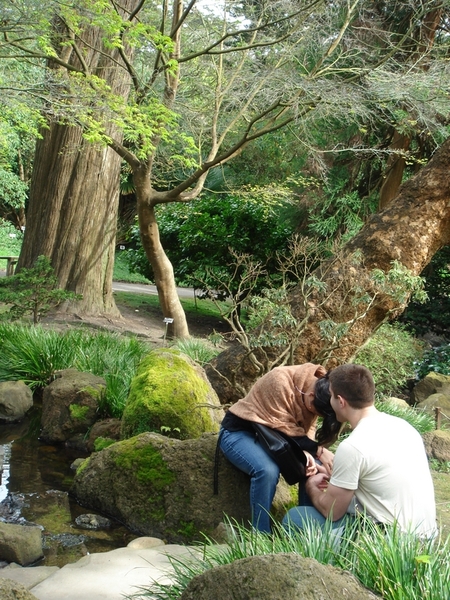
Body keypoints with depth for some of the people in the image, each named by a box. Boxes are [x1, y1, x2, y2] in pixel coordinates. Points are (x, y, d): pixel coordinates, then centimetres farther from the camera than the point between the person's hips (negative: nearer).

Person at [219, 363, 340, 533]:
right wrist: (318, 450, -31)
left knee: (313, 466, -14)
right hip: (239, 431, -7)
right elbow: (284, 428, -28)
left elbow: (307, 428, -8)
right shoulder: (280, 381, -32)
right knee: (267, 470, -33)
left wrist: (306, 453, -29)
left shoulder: (318, 390, -9)